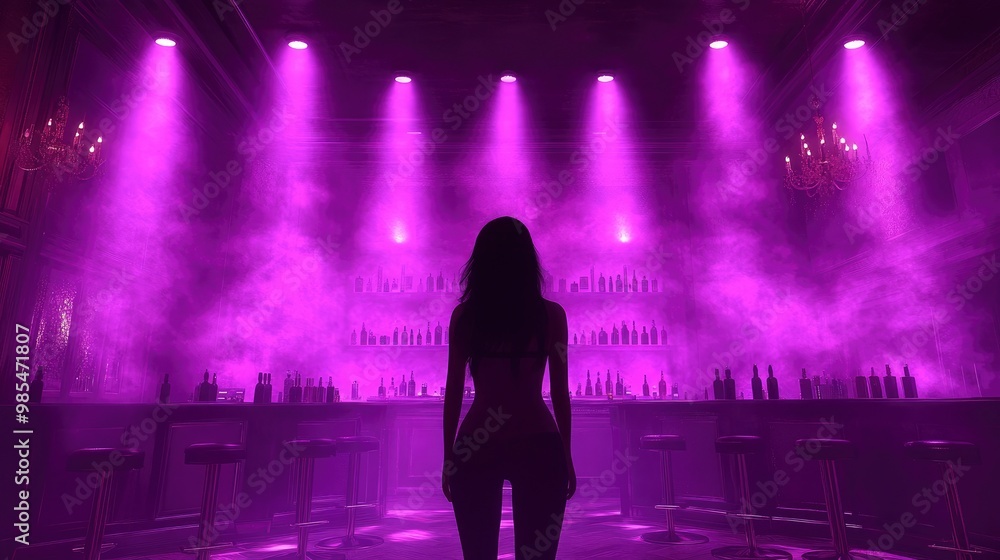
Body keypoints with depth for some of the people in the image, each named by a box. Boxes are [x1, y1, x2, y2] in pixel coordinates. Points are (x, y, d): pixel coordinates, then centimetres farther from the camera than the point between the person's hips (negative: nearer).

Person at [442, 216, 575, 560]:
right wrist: (566, 455, 9)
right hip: (537, 448, -1)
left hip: (476, 449, 1)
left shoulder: (464, 316, -2)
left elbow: (453, 392, 0)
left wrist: (449, 456, 9)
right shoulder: (550, 315, -3)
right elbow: (560, 393, -1)